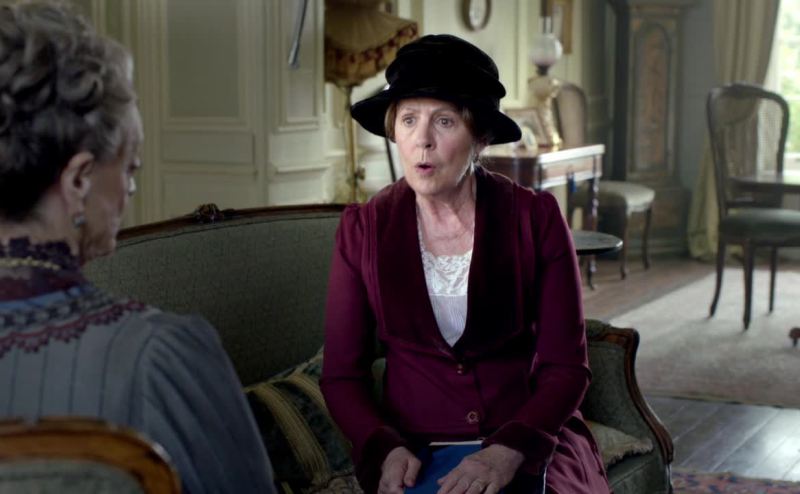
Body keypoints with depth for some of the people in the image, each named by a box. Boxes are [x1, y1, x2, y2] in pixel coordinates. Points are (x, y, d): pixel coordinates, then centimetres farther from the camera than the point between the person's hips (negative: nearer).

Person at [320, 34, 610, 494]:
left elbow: (566, 366, -5)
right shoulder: (363, 228, -1)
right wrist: (388, 450, -16)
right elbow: (342, 374, 2)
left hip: (530, 441, -1)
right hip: (414, 449, 1)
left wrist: (508, 452, -21)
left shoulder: (536, 218, -4)